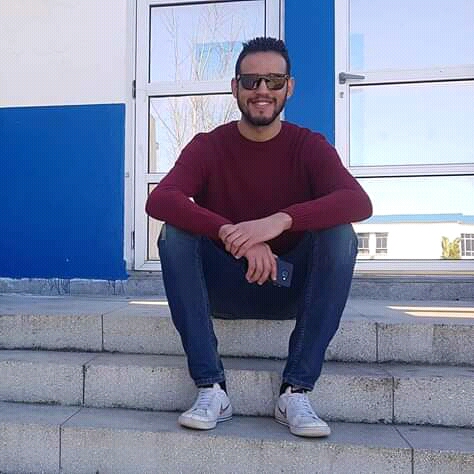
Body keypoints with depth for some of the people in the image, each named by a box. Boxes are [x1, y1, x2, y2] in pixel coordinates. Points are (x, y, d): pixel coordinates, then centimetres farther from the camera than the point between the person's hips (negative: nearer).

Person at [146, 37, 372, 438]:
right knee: (174, 234, -24)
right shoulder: (208, 146, -5)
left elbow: (359, 202, -24)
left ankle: (296, 391, -22)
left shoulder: (309, 145, -5)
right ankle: (212, 388, -23)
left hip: (290, 287, 0)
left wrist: (281, 220, -40)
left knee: (341, 234, -25)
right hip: (223, 286, 1)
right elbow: (159, 200, -24)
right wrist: (230, 233, -39)